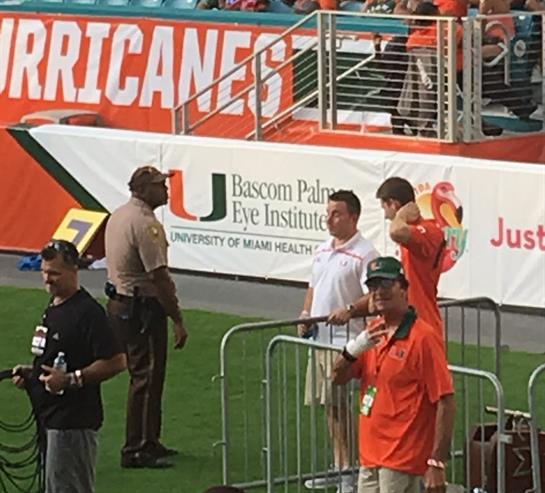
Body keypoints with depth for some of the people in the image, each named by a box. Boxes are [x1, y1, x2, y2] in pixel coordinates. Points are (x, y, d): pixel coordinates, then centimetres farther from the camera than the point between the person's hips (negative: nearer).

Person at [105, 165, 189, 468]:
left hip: (118, 303, 10)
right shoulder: (146, 224, -20)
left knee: (144, 375, 18)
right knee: (146, 378, -5)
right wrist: (178, 320, -17)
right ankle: (137, 450, -4)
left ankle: (148, 442, 27)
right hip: (142, 310, -10)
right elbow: (159, 276, -21)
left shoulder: (118, 216, 12)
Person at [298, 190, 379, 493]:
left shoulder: (364, 253, -11)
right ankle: (339, 466, 23)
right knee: (330, 406, 14)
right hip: (320, 338, 8)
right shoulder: (323, 250, 15)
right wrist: (306, 314, 8)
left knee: (340, 405, -8)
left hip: (345, 340, -8)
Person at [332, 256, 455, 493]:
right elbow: (338, 377, 14)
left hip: (402, 462, -8)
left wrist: (437, 463, -21)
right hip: (370, 458, 8)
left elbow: (446, 402, -16)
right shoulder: (374, 332, 11)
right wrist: (355, 347, -9)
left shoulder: (423, 337, -13)